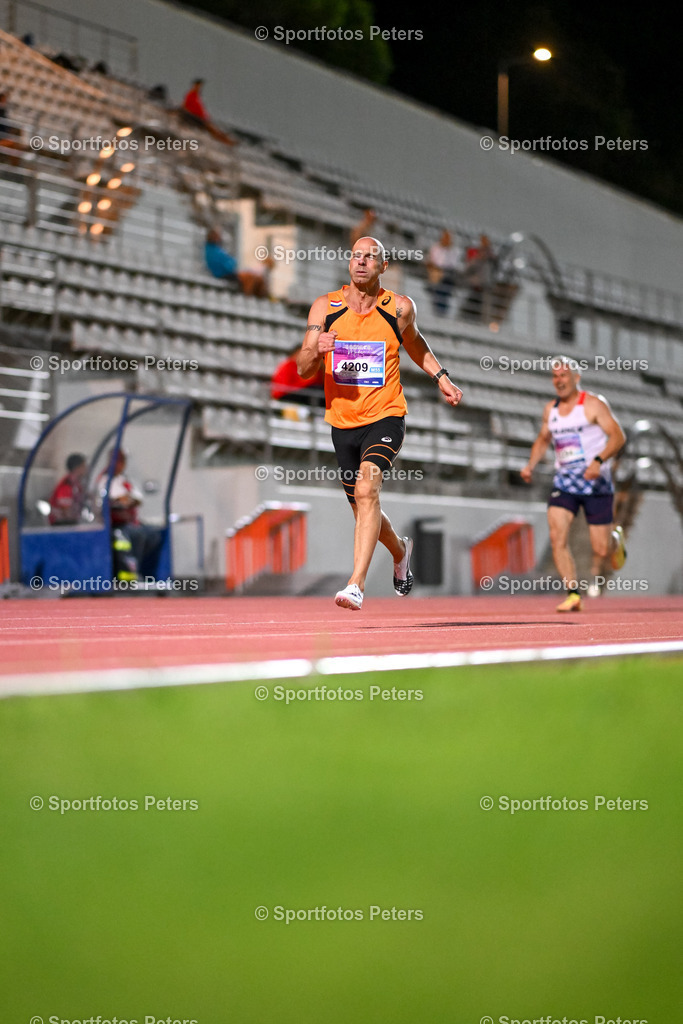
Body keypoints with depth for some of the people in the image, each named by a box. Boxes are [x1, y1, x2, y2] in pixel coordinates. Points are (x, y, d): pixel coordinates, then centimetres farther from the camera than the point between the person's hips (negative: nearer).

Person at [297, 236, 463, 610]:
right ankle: (400, 550, 48)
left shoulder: (400, 308, -2)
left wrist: (440, 376, 10)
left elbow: (414, 342, 21)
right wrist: (316, 351, -26)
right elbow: (303, 369, -4)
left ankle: (356, 584, -31)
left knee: (366, 490, -26)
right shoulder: (324, 307, -2)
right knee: (363, 508, 16)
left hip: (385, 417, -3)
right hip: (342, 421, 3)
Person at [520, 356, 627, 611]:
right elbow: (542, 440, 24)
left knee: (600, 549, -2)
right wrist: (530, 465, 7)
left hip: (596, 483, -4)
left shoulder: (593, 404, -7)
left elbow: (618, 436, -12)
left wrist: (598, 461, -27)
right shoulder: (551, 409, 9)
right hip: (564, 483, 4)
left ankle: (616, 539, 36)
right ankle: (573, 594, -12)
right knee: (557, 537, -17)